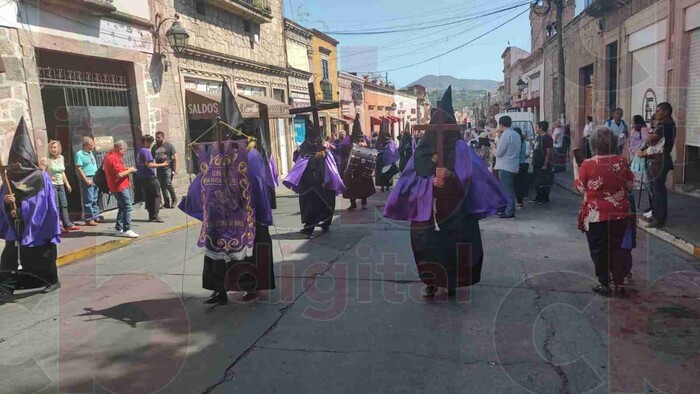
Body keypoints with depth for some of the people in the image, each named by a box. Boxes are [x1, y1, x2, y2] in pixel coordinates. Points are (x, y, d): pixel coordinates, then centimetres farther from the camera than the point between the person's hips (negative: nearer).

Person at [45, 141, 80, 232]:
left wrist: (67, 183, 18)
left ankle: (68, 224, 18)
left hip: (60, 184, 7)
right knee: (55, 206, -5)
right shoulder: (47, 159, -11)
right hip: (51, 184, -6)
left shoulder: (61, 158, 9)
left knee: (64, 205, 10)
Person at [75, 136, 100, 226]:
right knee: (88, 200, -5)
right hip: (87, 179, -8)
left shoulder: (90, 153, 14)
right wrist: (86, 180, -19)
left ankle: (96, 217, 20)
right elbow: (78, 169, -15)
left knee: (95, 199, 12)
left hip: (95, 178, 8)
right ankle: (89, 219, 0)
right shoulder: (79, 154, -10)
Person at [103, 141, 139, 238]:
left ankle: (118, 229, 19)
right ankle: (127, 230, -7)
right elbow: (120, 175, -25)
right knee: (127, 207, -8)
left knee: (122, 207, 16)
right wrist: (130, 170, -8)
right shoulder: (114, 159, -19)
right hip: (120, 187, -11)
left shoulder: (108, 156, 14)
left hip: (116, 187, 11)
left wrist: (127, 169, 16)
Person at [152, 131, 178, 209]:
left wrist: (175, 169, -8)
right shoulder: (154, 147, 13)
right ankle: (167, 202, 15)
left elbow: (175, 157, -2)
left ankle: (174, 199, 3)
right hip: (159, 169, 5)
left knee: (168, 184, -14)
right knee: (162, 186, 7)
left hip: (168, 168, -5)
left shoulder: (169, 145, 0)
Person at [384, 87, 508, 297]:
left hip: (453, 208, 0)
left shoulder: (460, 148, 2)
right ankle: (431, 282, 13)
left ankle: (450, 282, 12)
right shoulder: (423, 150, 3)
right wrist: (432, 181, -13)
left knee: (451, 244, 1)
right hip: (427, 208, 0)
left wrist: (450, 175, -21)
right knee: (428, 244, 2)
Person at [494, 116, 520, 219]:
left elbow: (499, 152, -16)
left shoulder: (505, 135, -15)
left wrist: (495, 147, 4)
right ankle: (509, 209, 22)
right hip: (513, 166, 9)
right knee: (510, 189, 15)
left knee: (507, 190, -5)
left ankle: (509, 212, -2)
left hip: (505, 167, -9)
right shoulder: (516, 134, 14)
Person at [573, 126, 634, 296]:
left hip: (596, 215, -3)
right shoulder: (622, 161, -5)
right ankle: (619, 283, 18)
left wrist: (575, 166, 6)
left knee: (599, 249, 10)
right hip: (620, 214, 3)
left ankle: (604, 284, 17)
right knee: (616, 247, 16)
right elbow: (630, 185, 6)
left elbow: (580, 188, -3)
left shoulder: (588, 164, -15)